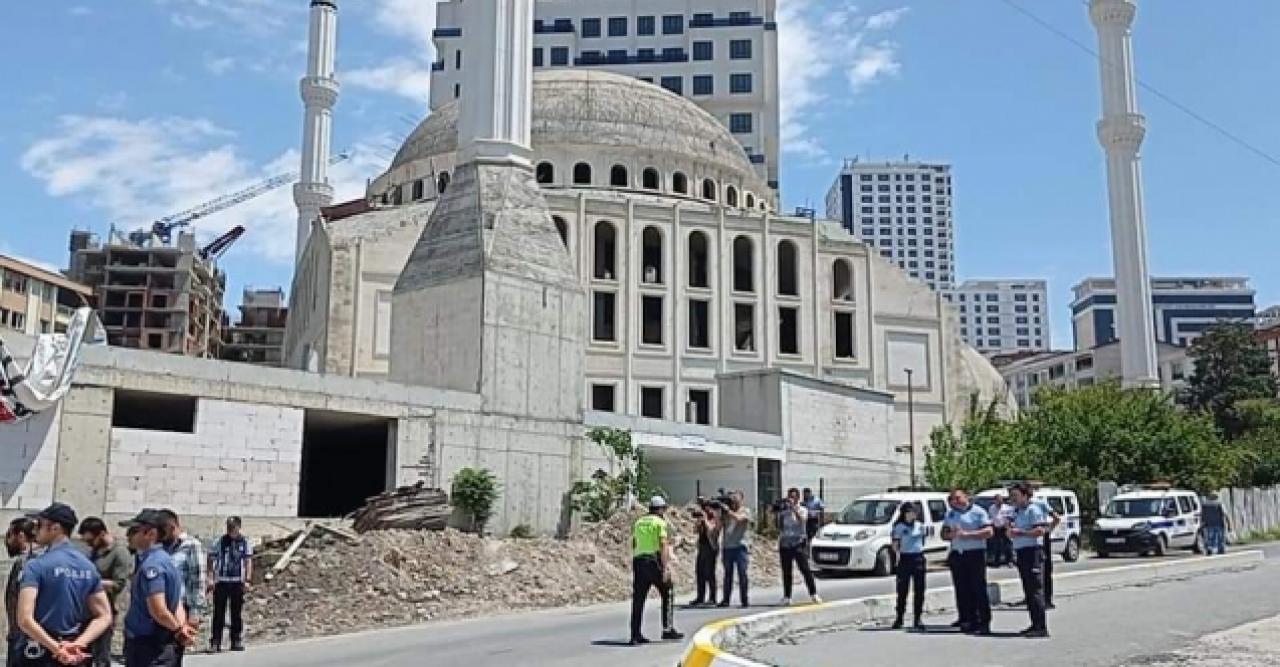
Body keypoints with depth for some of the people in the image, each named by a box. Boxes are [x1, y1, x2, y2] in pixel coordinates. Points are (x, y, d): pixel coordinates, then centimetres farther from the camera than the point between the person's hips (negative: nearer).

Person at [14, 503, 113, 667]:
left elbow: (25, 619, -23)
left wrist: (57, 649, -20)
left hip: (39, 653, -6)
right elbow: (104, 617, 3)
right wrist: (78, 644, -9)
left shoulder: (36, 566, -13)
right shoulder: (89, 566, 5)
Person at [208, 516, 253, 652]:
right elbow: (211, 560, 3)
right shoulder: (220, 541, 1)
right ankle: (215, 642, 1)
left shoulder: (245, 542, 3)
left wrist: (247, 580, -7)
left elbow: (248, 561, 3)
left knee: (237, 613, 7)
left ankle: (237, 641, 15)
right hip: (221, 581, -1)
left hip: (237, 582, 1)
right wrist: (211, 579, -6)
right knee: (219, 613, -3)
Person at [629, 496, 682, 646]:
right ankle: (667, 629, 10)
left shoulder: (638, 522, 16)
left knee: (638, 599, 5)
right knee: (667, 595, 11)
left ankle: (636, 635, 2)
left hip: (638, 561, 6)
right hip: (655, 561, -6)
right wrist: (665, 567, -16)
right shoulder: (660, 523, -4)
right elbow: (663, 546, -13)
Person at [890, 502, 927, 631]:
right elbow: (895, 545, -3)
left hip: (918, 558, 3)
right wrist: (898, 553, -19)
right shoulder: (899, 527, -2)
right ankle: (899, 619, 8)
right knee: (902, 590, 0)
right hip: (905, 559, -3)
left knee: (919, 590, 4)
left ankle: (918, 619, 11)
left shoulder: (920, 526, 9)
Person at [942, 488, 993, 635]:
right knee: (962, 590, 5)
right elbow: (944, 534, 16)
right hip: (957, 555, 6)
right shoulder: (950, 514, 17)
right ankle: (966, 619, 12)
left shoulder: (978, 512, -2)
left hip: (975, 553, -5)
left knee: (978, 588, -6)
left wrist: (966, 534, -15)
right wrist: (951, 535, -7)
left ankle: (984, 622, -3)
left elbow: (988, 532, -10)